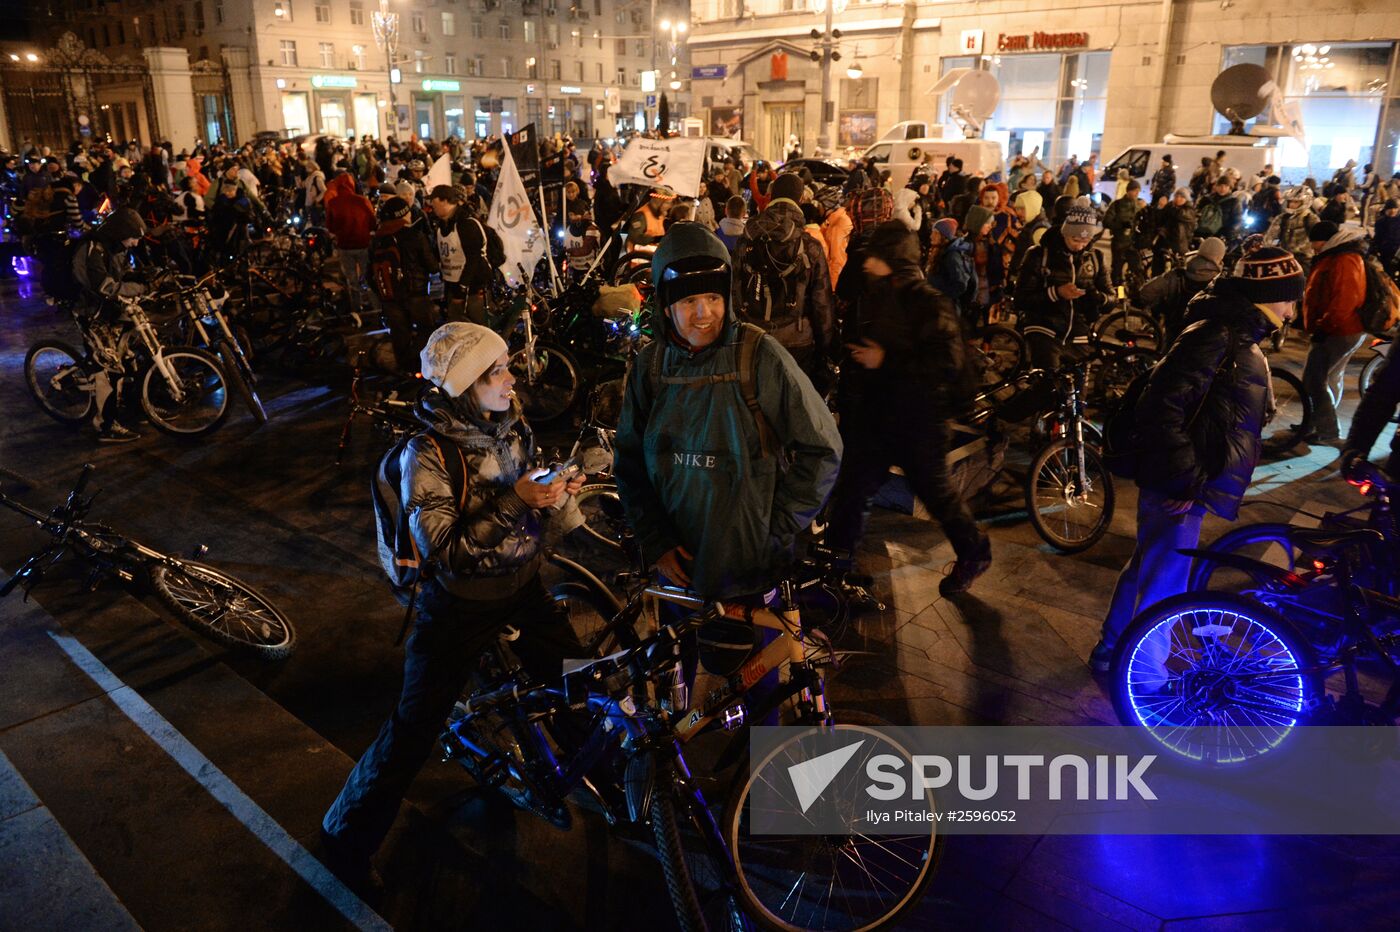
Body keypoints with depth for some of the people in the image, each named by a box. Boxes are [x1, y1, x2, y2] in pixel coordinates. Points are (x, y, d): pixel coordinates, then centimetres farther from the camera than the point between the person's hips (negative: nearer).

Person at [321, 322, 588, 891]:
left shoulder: (509, 421, -5)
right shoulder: (427, 453, -24)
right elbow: (446, 551, -28)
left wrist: (558, 492, -16)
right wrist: (515, 502, -35)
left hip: (521, 584, 6)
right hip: (461, 603, -6)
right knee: (416, 726, 2)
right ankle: (347, 834, 24)